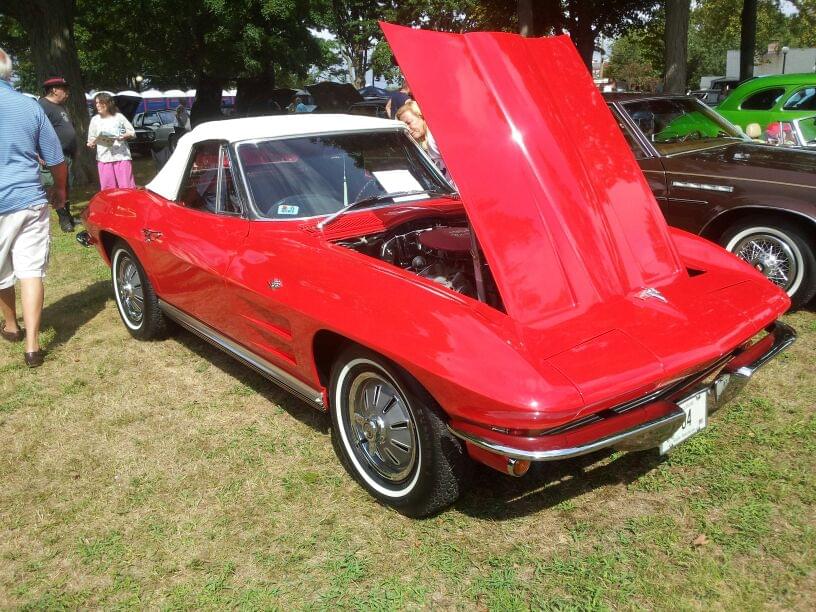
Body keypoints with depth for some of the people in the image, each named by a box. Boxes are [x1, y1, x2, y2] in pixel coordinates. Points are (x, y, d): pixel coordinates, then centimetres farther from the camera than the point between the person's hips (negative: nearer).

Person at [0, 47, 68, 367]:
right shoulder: (31, 106, 3)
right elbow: (57, 161, 9)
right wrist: (60, 191, 26)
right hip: (31, 203, 2)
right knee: (30, 272, 1)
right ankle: (32, 346, -4)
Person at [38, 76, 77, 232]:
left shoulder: (60, 106, 20)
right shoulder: (43, 105, -13)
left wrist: (74, 149, 28)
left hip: (68, 155, 10)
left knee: (67, 187, 15)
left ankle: (68, 215, 24)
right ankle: (64, 219, -3)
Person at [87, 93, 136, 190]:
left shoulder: (119, 117, 3)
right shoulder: (95, 119, 9)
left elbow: (132, 132, 7)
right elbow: (91, 138, 14)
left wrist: (124, 136, -12)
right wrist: (91, 143, -8)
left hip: (122, 156, -2)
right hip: (104, 158, 2)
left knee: (126, 187, -3)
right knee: (108, 189, 1)